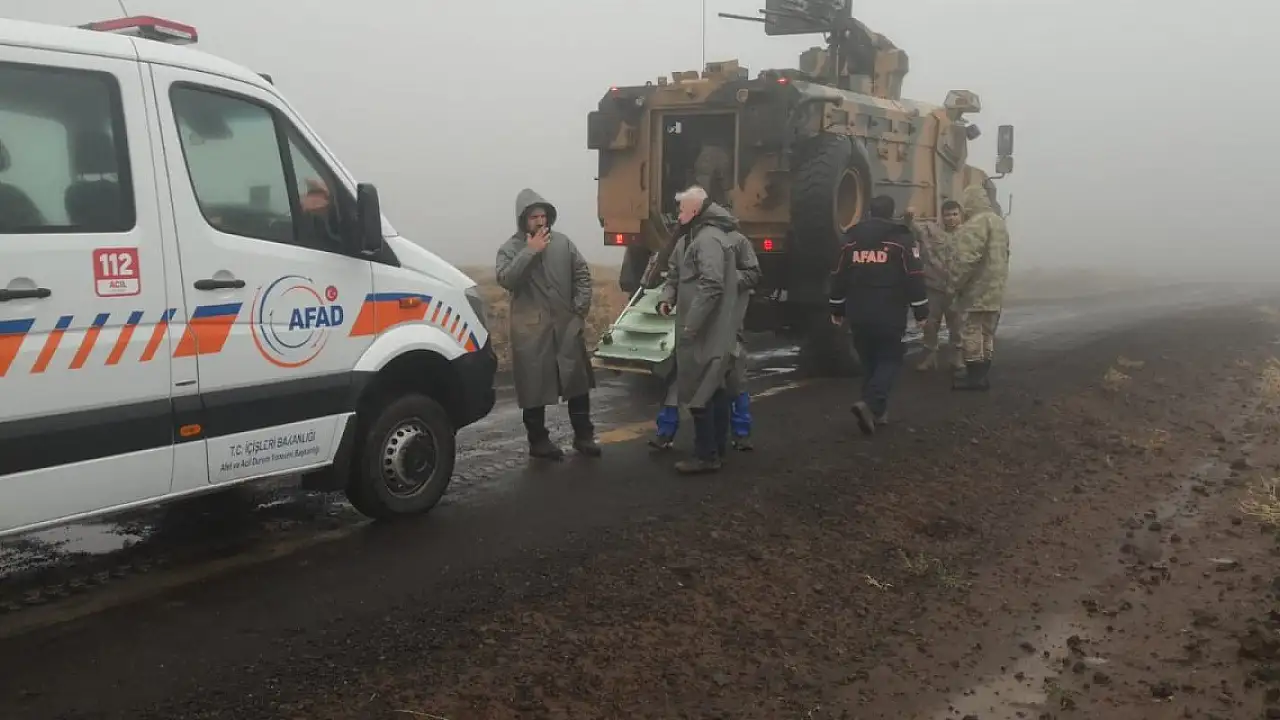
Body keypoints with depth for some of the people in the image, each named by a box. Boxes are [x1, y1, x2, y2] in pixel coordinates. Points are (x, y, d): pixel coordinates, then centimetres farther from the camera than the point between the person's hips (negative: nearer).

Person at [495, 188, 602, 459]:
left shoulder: (563, 242, 6)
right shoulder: (510, 249, -2)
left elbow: (582, 274, 11)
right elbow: (505, 279, -20)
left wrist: (580, 308, 1)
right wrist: (530, 251, -21)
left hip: (567, 325, 3)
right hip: (531, 329, -3)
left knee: (578, 381, 9)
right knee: (535, 385, 2)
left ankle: (583, 436, 22)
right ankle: (538, 441, 16)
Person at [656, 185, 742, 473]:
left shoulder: (709, 239, -18)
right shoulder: (691, 238, 17)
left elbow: (711, 286, -26)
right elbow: (674, 271, 21)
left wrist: (690, 325, -24)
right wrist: (667, 297, 0)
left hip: (706, 331, -10)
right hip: (709, 330, 10)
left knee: (698, 391, -7)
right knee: (713, 388, 15)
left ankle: (706, 455, 0)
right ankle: (717, 449, 24)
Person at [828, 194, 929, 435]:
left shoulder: (851, 238, 9)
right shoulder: (901, 238, -3)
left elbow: (839, 276, 11)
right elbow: (914, 277, -7)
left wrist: (837, 309, 20)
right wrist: (921, 311, -1)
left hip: (858, 315, 4)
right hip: (889, 316, -4)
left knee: (869, 361, 15)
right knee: (889, 360, 5)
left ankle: (877, 411, 17)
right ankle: (869, 404, -16)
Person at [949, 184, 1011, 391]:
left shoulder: (976, 223, -16)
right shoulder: (999, 221, 17)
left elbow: (968, 258, -23)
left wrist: (956, 283, -13)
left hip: (978, 290, -10)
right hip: (995, 289, 10)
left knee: (973, 332, -4)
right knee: (987, 332, 13)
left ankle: (975, 376, -1)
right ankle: (981, 374, 19)